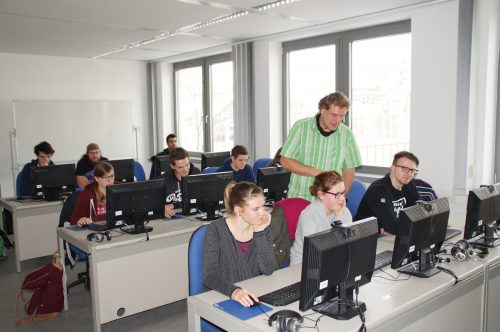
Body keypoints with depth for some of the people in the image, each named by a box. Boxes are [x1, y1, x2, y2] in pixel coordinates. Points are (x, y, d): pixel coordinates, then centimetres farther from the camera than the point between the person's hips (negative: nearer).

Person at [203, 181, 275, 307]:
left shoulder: (262, 227, -1)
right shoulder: (216, 230, -13)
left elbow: (268, 270, -9)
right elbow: (210, 276, -20)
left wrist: (260, 233, -17)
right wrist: (233, 291, -37)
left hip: (254, 297, 4)